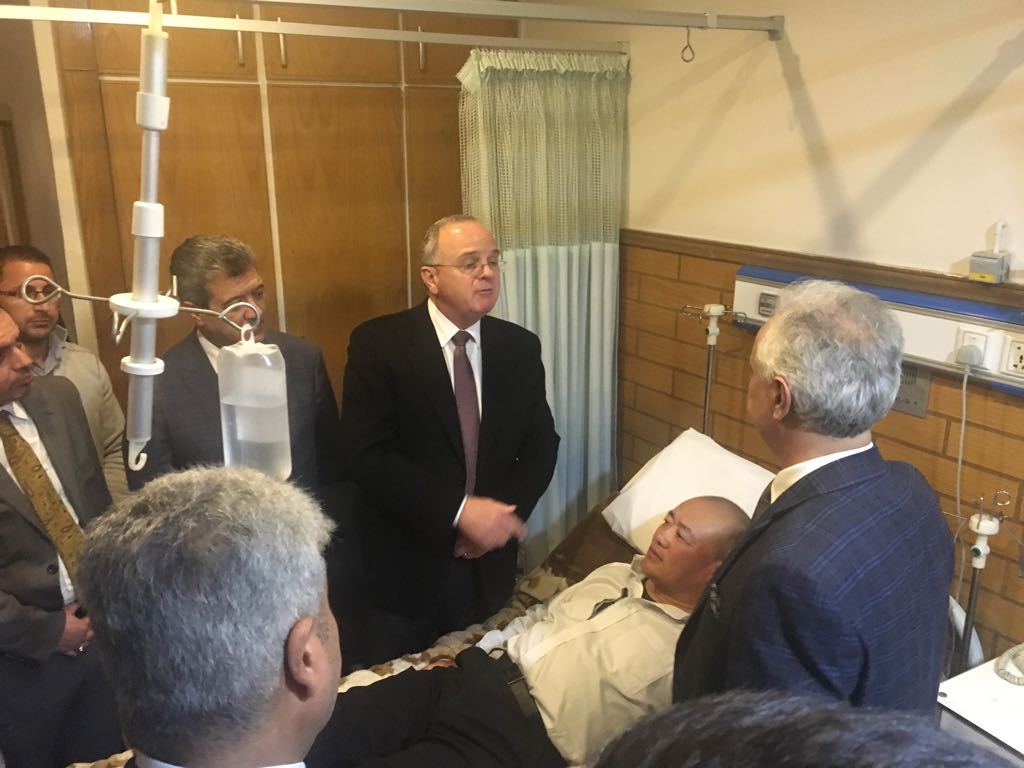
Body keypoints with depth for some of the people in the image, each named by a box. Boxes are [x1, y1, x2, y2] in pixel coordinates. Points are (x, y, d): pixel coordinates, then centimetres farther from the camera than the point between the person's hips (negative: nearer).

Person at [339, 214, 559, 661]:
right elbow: (364, 455, -19)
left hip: (489, 564, 4)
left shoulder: (520, 347, 1)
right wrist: (459, 511, -24)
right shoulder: (378, 344, -12)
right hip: (405, 565, -3)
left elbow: (541, 446, 5)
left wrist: (506, 515, -13)